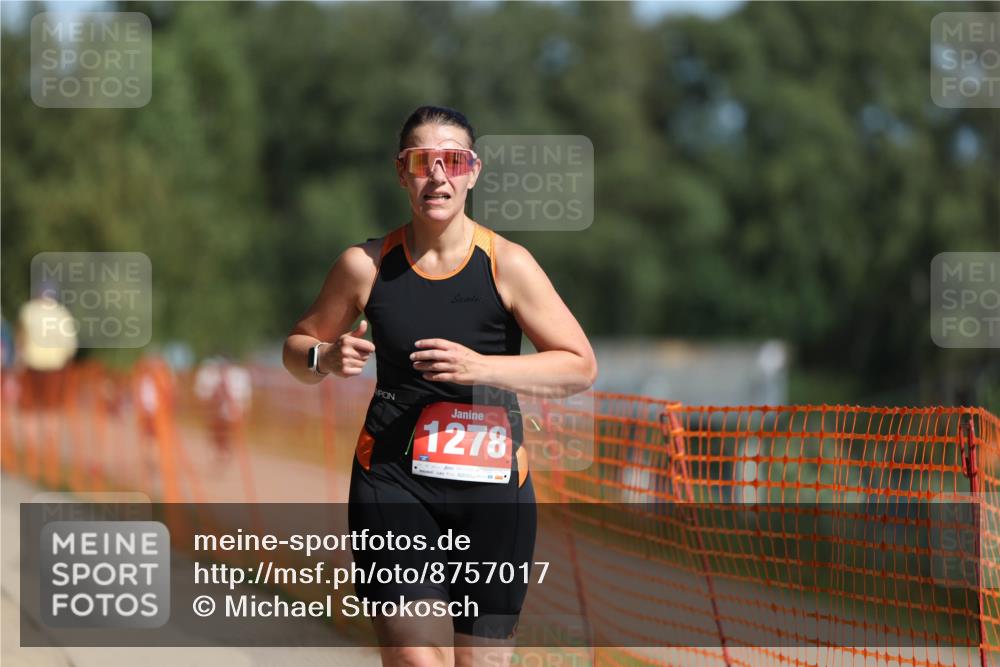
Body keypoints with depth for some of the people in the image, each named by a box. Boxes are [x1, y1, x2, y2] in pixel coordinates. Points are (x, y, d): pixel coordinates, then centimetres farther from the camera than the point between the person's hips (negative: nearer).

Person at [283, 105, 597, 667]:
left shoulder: (507, 264, -3)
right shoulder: (366, 264, 2)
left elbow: (581, 367, -4)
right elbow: (298, 346, 17)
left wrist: (480, 368, -17)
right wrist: (325, 359, -8)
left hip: (493, 480, 0)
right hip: (392, 476, 0)